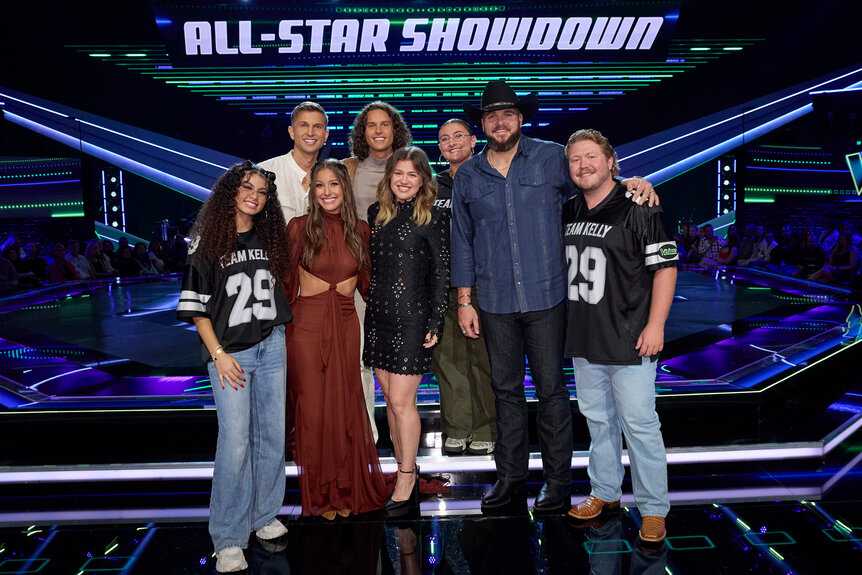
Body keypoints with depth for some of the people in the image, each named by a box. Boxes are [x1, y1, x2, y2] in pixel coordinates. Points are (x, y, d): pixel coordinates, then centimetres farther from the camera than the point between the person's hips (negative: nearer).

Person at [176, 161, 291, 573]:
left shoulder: (269, 238, 10)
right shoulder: (208, 242, -3)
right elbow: (196, 305, -4)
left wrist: (280, 331, 13)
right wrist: (218, 354, -10)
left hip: (271, 348, 5)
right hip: (229, 353, -4)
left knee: (271, 435, 8)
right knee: (235, 442, -8)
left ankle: (264, 516, 25)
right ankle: (229, 539, 3)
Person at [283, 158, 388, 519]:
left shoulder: (360, 229, 5)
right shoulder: (300, 227, -3)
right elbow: (287, 280, 1)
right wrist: (283, 323, 1)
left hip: (346, 324, 2)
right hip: (307, 323, -2)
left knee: (346, 406, 6)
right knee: (313, 408, 3)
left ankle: (346, 489, 22)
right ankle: (319, 495, 18)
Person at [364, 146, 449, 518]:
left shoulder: (433, 218, -4)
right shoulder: (375, 214, 10)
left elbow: (442, 275, -4)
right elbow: (368, 266, 15)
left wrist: (435, 324, -8)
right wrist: (370, 303, 11)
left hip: (413, 318, -5)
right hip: (378, 316, 5)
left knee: (401, 401, -6)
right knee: (390, 399, 10)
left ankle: (406, 483, 7)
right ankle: (406, 471, 24)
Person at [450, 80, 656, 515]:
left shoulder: (551, 158, 1)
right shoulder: (467, 177, 8)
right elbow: (462, 242, 11)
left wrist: (629, 182, -13)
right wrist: (464, 302, 8)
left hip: (545, 296, -2)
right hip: (495, 301, 3)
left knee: (551, 389, 3)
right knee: (506, 389, 12)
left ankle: (557, 479, 17)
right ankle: (510, 474, 26)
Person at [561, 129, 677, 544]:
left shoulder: (638, 209, -9)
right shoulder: (568, 211, 10)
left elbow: (665, 267, -10)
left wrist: (655, 325, -16)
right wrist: (569, 324, 18)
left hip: (629, 340, -6)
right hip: (584, 339, 6)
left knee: (639, 423, -1)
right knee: (597, 419, 17)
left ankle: (653, 509, 12)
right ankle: (605, 491, 33)